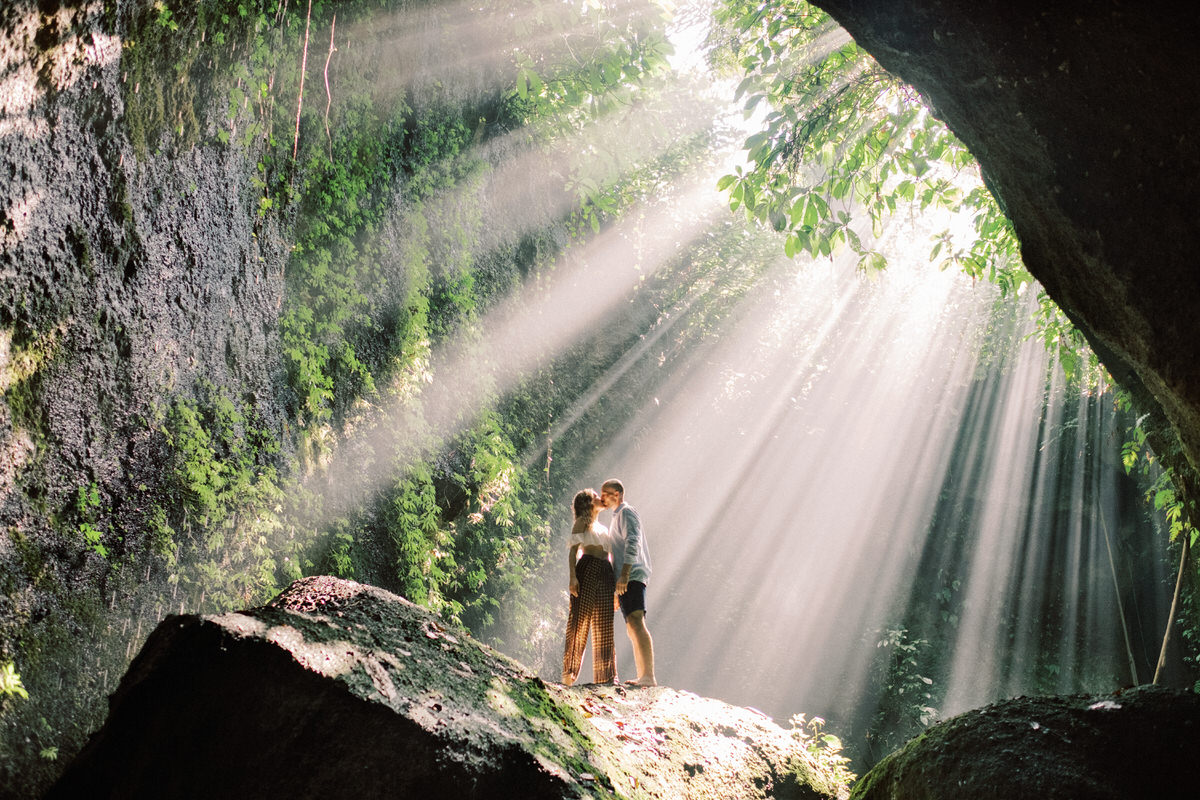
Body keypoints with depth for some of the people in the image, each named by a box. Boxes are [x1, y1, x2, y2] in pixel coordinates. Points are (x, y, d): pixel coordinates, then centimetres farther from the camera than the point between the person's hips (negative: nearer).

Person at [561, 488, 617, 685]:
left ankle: (606, 677, 0)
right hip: (587, 569, -7)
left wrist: (617, 588, 19)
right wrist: (572, 577, -17)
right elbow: (573, 552, -2)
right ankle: (568, 672, -15)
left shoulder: (603, 529, 28)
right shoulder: (582, 522, 8)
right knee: (580, 621, -13)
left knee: (605, 628, 1)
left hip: (605, 575, 7)